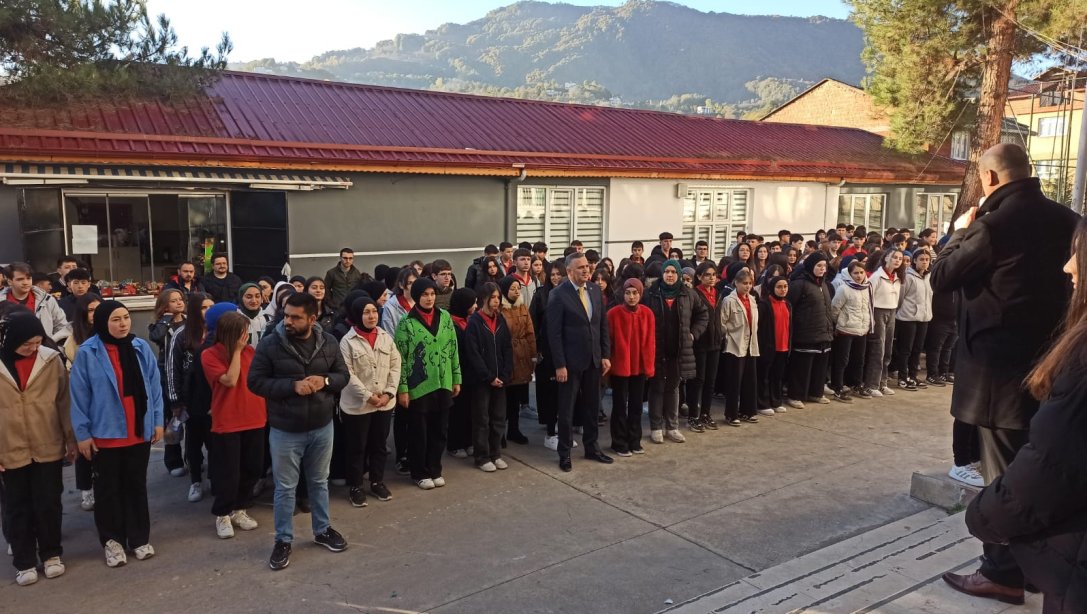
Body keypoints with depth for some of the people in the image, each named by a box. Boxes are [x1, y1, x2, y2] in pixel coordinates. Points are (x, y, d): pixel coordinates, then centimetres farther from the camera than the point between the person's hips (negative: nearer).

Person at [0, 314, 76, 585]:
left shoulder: (52, 360, -5)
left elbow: (64, 402, 0)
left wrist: (71, 439, 3)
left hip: (48, 447, 0)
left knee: (48, 504, 9)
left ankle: (51, 554, 26)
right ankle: (25, 562, 24)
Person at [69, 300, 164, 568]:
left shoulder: (141, 348, -3)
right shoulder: (88, 353, -11)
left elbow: (154, 385, 2)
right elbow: (79, 395, -7)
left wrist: (158, 420, 0)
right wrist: (82, 433, -8)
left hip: (139, 432, 3)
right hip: (104, 434, -2)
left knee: (136, 486, 14)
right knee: (108, 489, 10)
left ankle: (139, 538, 25)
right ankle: (112, 541, 24)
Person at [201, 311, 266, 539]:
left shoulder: (250, 351, 5)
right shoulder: (209, 355, -10)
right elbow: (230, 380, -20)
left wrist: (265, 408, 8)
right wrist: (236, 350, -16)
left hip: (254, 419, 5)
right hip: (227, 422, -5)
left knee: (252, 469, 11)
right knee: (228, 472, 2)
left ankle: (239, 510, 28)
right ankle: (222, 515, 21)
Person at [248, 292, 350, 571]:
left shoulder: (328, 342, -4)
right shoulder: (270, 343, -13)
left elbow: (343, 375, 5)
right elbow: (255, 381, -11)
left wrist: (325, 381, -17)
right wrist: (292, 386, -23)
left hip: (322, 427, 3)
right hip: (285, 430, -3)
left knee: (319, 482, 20)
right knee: (285, 488, 9)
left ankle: (322, 530, 38)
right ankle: (283, 540, 26)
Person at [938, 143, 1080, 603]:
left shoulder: (993, 224, -18)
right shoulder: (1067, 220, 4)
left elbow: (941, 277, -11)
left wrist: (961, 232, 3)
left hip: (1000, 363, -7)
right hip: (1051, 359, 8)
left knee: (1003, 470, 1)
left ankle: (1003, 571, 10)